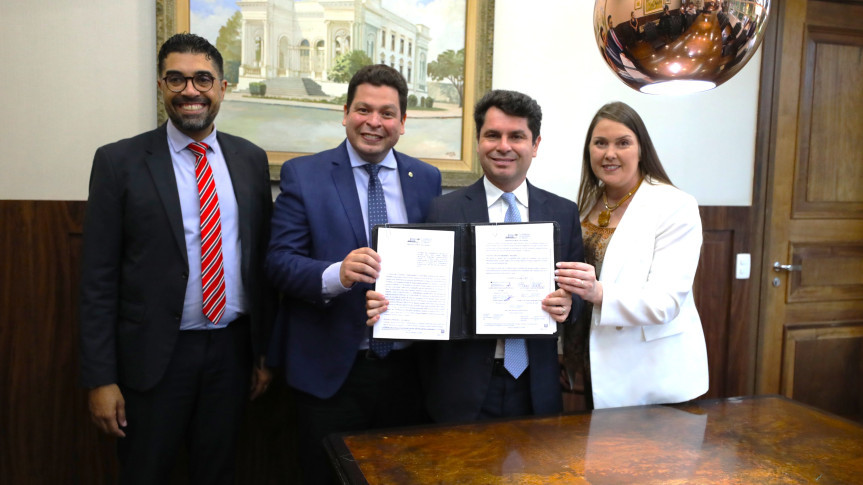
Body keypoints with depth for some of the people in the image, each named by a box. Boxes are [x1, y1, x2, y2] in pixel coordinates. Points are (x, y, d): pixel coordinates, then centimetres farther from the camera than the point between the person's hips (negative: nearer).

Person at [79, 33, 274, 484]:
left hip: (232, 349, 3)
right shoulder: (119, 161, -6)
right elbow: (98, 278, -6)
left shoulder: (251, 159, 3)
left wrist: (264, 350, 7)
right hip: (153, 356, -2)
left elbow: (262, 258, 7)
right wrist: (100, 378, -7)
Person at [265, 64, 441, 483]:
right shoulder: (303, 174, -2)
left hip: (407, 369, 3)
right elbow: (280, 260, -9)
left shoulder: (427, 178, 7)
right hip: (330, 371, -2)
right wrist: (336, 275, -27)